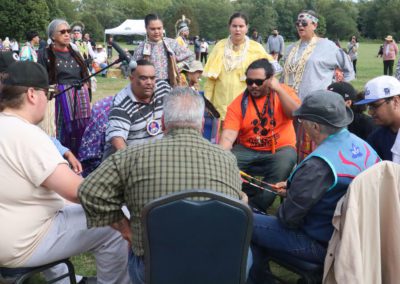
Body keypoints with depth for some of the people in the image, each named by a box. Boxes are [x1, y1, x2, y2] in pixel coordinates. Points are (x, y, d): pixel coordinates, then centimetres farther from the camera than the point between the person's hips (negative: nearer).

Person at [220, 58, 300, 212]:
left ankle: (255, 207, -15)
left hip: (280, 149, -1)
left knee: (284, 164, -33)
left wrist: (279, 89, -23)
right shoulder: (238, 103, -4)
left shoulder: (284, 92, -2)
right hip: (247, 150, 2)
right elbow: (228, 135, -14)